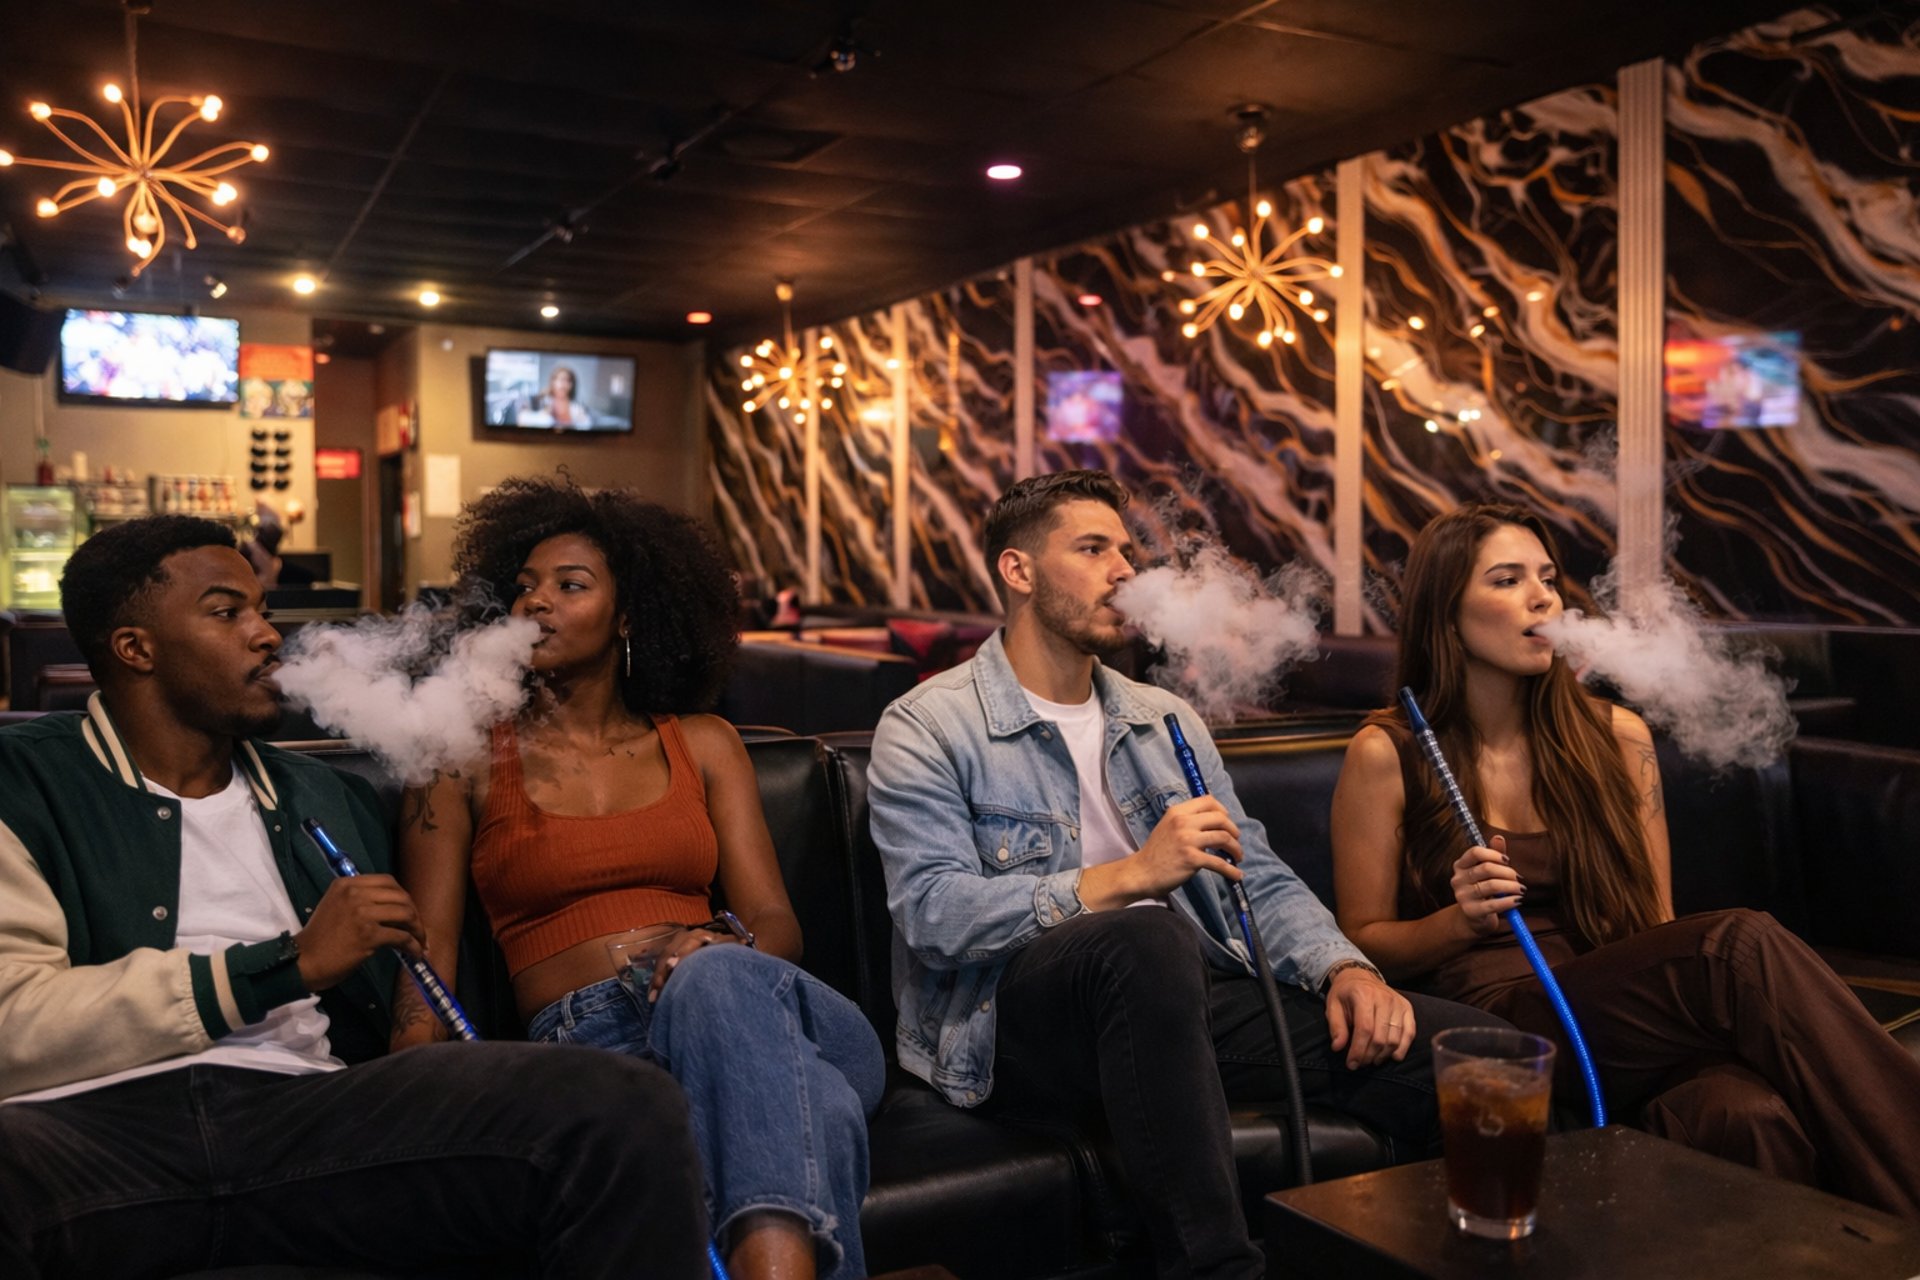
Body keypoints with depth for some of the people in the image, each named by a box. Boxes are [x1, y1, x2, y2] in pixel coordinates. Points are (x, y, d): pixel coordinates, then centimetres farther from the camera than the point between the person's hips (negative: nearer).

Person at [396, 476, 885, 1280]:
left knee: (718, 979, -39)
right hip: (584, 1038, -2)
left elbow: (775, 922, 11)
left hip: (757, 1004, 2)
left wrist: (729, 951, -14)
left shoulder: (700, 744, 20)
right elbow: (427, 951, 6)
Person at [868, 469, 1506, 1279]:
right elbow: (934, 915, -15)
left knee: (1465, 1050, -14)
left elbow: (1261, 879, 16)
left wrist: (1343, 968, -5)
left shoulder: (1165, 721, 19)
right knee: (1146, 939, -40)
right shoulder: (927, 729, -2)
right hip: (1013, 1023, -5)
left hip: (1181, 999, 6)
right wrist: (1127, 877, -23)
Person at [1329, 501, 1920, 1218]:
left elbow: (1656, 926, 13)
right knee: (1740, 945, -28)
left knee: (1751, 1118, -35)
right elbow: (1363, 945, 6)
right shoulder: (1386, 755, 2)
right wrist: (1463, 921, -13)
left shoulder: (1615, 737, 13)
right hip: (1496, 1025, -3)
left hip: (1620, 1012, 4)